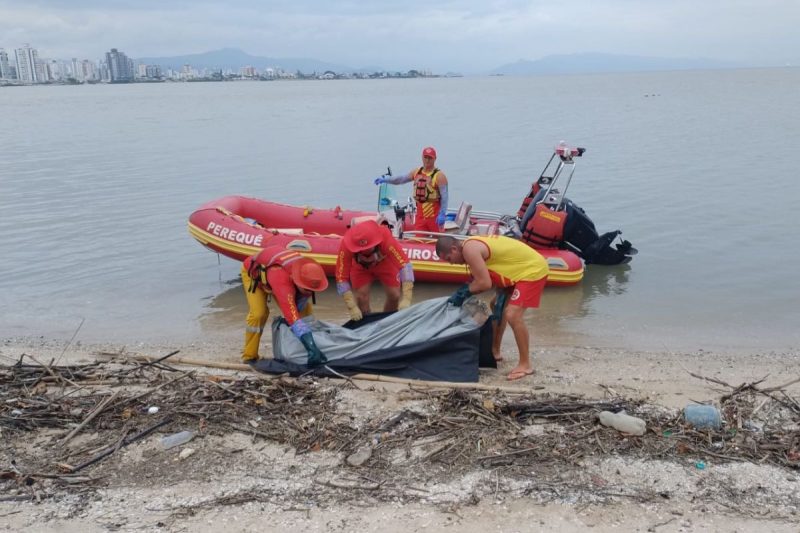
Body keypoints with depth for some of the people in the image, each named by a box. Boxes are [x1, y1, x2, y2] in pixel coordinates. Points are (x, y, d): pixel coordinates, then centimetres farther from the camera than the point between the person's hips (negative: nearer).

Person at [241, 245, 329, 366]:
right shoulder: (281, 281, -50)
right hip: (252, 272, -6)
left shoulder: (307, 271, -30)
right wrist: (312, 348, -64)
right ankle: (249, 357, -7)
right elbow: (293, 316, -58)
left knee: (306, 310, -1)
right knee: (259, 313, -24)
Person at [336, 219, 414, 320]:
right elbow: (341, 279, -33)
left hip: (385, 261, 0)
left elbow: (405, 264, -45)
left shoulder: (385, 238, -43)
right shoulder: (346, 246, -40)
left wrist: (406, 299, -53)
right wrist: (352, 307, -40)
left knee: (394, 295, -9)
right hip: (360, 266, 0)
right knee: (361, 295, -16)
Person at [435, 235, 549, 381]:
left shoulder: (469, 249, -21)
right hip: (521, 268, 11)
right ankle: (495, 351, 33)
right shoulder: (473, 245, 9)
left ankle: (525, 364, -5)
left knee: (512, 316, -18)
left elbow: (485, 283, -25)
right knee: (498, 308, 21)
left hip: (533, 269, -11)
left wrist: (464, 292, -11)